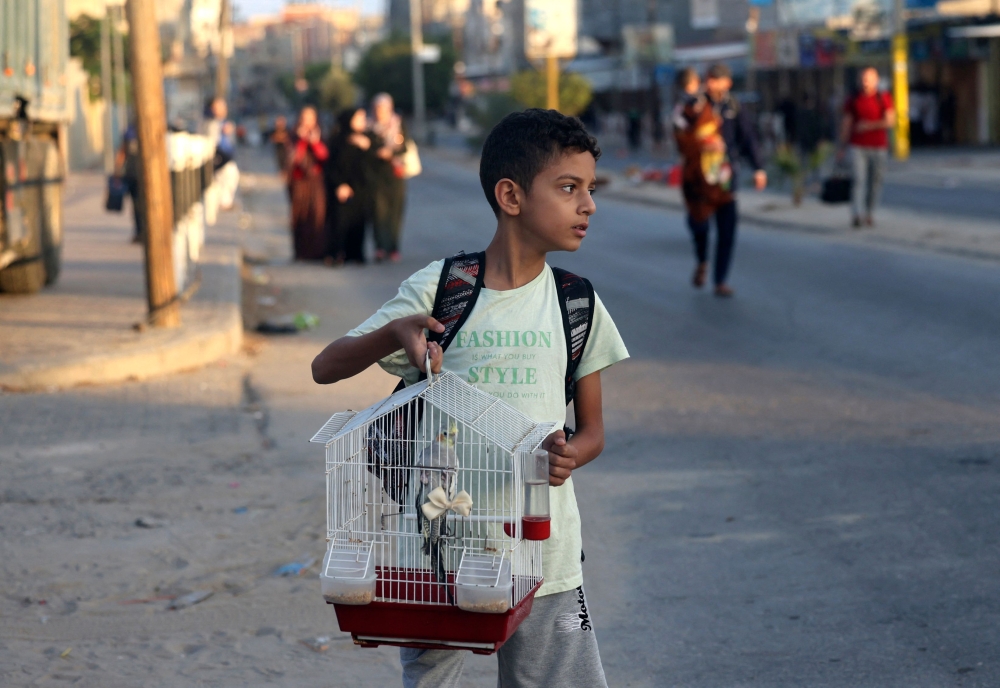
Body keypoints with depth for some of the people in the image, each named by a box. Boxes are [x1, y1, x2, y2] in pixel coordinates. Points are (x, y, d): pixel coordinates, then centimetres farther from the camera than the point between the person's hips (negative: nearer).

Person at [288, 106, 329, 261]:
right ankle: (302, 251, -1)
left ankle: (317, 250, -6)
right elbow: (295, 156, -7)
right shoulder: (296, 137, 6)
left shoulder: (319, 137, 11)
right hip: (300, 181, -1)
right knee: (301, 214, -5)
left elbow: (323, 156, -3)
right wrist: (303, 140, -12)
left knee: (317, 213, -7)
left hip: (316, 180, 1)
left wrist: (315, 142, -15)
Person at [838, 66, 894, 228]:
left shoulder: (884, 98, 1)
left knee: (875, 182, 6)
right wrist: (841, 148, 7)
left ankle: (868, 213, 22)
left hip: (879, 148, 1)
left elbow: (891, 121, -8)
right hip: (858, 147, -1)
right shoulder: (853, 100, 5)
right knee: (859, 180, -14)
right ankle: (856, 216, -22)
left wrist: (869, 125, -18)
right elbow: (846, 124, 9)